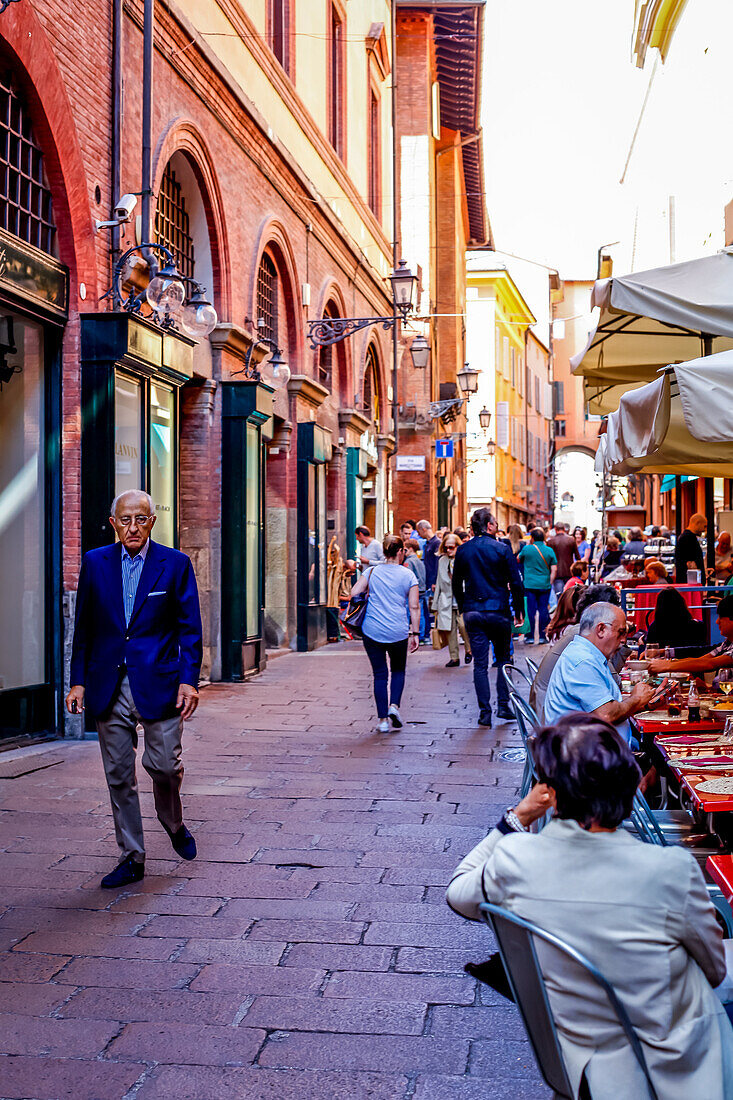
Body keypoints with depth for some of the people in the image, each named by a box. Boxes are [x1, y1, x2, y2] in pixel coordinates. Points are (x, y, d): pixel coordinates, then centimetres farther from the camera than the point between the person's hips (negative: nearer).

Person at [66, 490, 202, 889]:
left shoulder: (175, 564, -1)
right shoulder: (95, 562, 6)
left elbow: (190, 628, 0)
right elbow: (83, 627, 10)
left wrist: (189, 680, -9)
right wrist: (78, 681, 5)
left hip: (159, 684, -2)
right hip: (109, 687, 3)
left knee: (164, 765, -5)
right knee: (118, 775, 6)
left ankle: (174, 824, 28)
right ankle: (131, 858, 18)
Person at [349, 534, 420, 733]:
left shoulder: (371, 572, 6)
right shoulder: (408, 575, 2)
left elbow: (353, 593, -3)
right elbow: (414, 607, -1)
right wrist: (415, 633, 2)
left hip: (372, 632, 1)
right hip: (398, 633, -1)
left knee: (380, 674, 7)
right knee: (398, 670, 20)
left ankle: (383, 719, 5)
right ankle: (394, 705, -1)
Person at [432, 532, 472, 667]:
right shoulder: (442, 561, 12)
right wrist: (436, 605, 16)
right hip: (446, 602, 5)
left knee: (463, 625, -18)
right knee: (450, 630, 3)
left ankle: (468, 650, 7)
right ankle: (454, 658, 13)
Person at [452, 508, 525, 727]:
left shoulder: (462, 551, 2)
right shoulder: (502, 549, -6)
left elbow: (456, 584, 10)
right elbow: (516, 583, -6)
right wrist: (519, 611, 4)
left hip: (472, 612, 2)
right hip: (498, 610, -2)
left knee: (480, 664, 4)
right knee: (503, 659, 14)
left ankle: (485, 712, 2)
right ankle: (503, 705, 10)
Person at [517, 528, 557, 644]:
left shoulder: (527, 549, -4)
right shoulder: (549, 550, 0)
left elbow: (518, 559, 15)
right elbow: (554, 569, 0)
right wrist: (550, 583, 8)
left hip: (530, 585, -1)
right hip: (545, 585, 1)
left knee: (531, 610, 3)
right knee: (543, 610, 6)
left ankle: (530, 636, 5)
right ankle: (542, 636, 8)